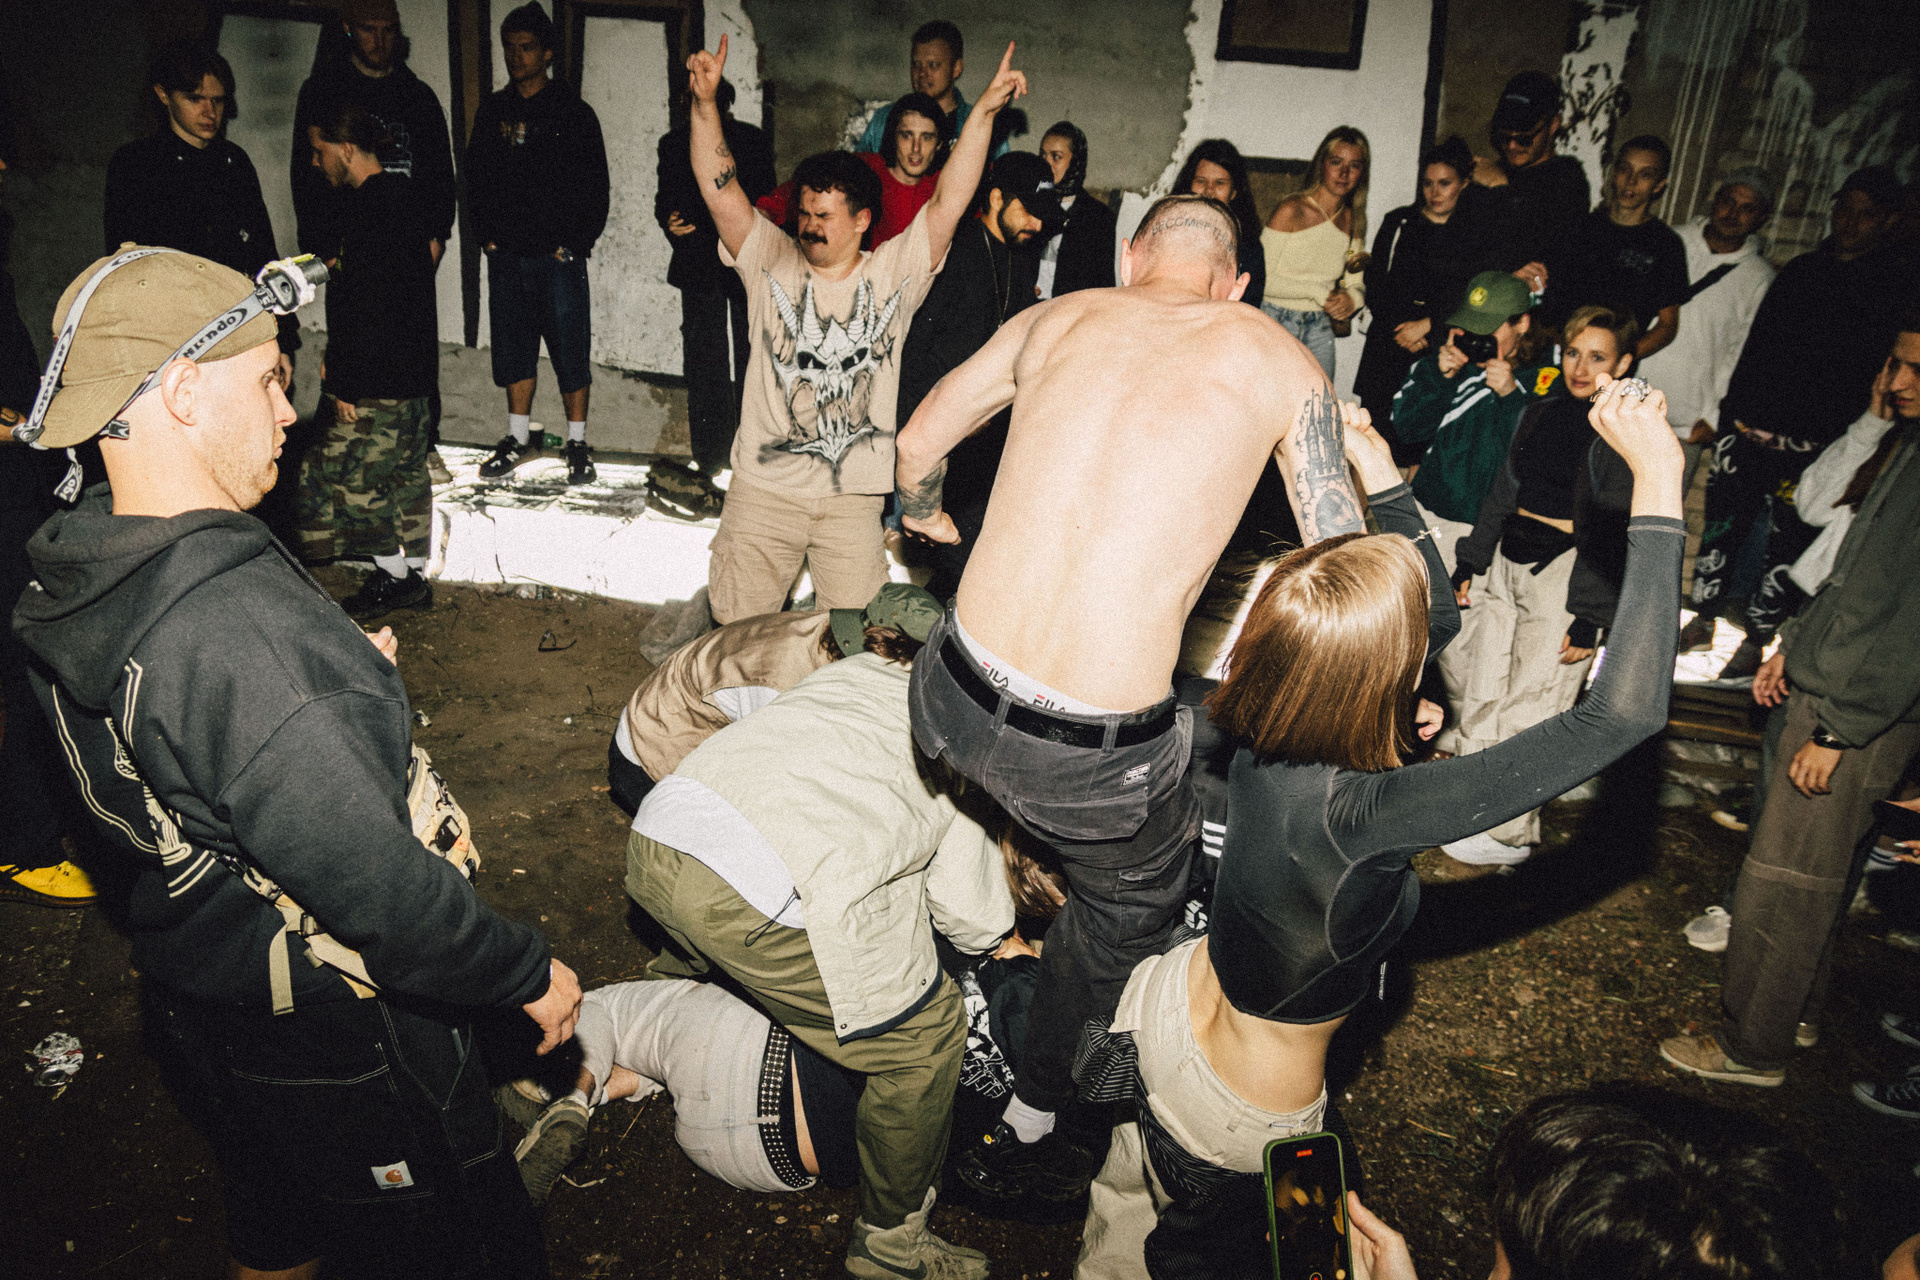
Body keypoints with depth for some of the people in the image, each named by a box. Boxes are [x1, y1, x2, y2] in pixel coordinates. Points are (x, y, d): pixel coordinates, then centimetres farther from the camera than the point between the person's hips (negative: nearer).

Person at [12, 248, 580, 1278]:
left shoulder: (69, 586, -5)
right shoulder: (240, 624, -35)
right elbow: (377, 886, -34)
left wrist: (342, 680, 5)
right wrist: (528, 974, -19)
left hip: (191, 1006, 9)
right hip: (335, 1047, -9)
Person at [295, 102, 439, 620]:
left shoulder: (364, 211, -18)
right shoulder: (409, 194, 10)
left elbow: (364, 305, -22)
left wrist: (346, 384, -17)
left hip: (376, 382, -10)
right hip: (416, 368, 10)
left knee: (344, 472, 2)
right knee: (406, 471, 15)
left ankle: (394, 576, 11)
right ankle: (415, 575, 24)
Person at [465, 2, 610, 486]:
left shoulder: (573, 113, 0)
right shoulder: (492, 111, 11)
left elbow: (595, 187, -1)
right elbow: (476, 177, 16)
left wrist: (575, 244, -7)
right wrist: (486, 233, 6)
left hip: (558, 258, -4)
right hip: (506, 256, 4)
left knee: (570, 349, -1)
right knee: (513, 345, 10)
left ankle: (577, 442, 10)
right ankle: (519, 437, 23)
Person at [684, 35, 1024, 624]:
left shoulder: (892, 273, 1)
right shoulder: (770, 260, 3)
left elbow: (949, 202, -7)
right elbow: (718, 187, -7)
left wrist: (984, 110, -15)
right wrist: (703, 101, -20)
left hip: (854, 497, 0)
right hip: (763, 488, 1)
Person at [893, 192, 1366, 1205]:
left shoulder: (1059, 315, 11)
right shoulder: (1278, 360, 4)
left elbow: (917, 445, 24)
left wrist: (924, 514, 47)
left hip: (951, 703, 4)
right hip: (1095, 756, -3)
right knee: (1134, 896, 28)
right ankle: (1021, 1137, 42)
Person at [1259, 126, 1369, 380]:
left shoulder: (1353, 221, 8)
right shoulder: (1292, 210, -8)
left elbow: (1356, 283, 12)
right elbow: (1262, 278, -13)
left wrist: (1352, 298, -12)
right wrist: (1318, 293, -13)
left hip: (1320, 329, 5)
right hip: (1277, 323, -5)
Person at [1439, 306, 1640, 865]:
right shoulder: (1542, 411, 11)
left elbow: (1613, 531, -13)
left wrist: (1590, 616, -16)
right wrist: (1470, 563, 18)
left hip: (1567, 570, -7)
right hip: (1508, 559, 7)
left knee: (1530, 706, -2)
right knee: (1478, 688, 10)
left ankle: (1511, 835, 11)